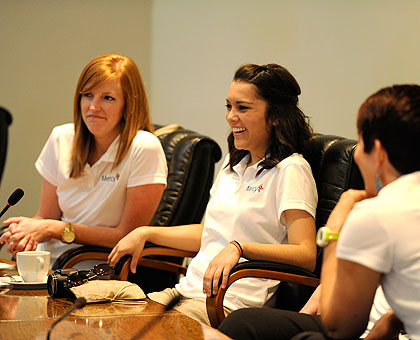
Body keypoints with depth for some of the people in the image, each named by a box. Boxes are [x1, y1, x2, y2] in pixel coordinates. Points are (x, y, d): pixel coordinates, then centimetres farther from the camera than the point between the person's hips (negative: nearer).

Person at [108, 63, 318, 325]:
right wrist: (145, 233, 20)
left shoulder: (290, 170, -8)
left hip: (233, 303, -7)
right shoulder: (233, 163, 19)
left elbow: (306, 255, -19)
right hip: (188, 289, 8)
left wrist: (238, 247, -31)